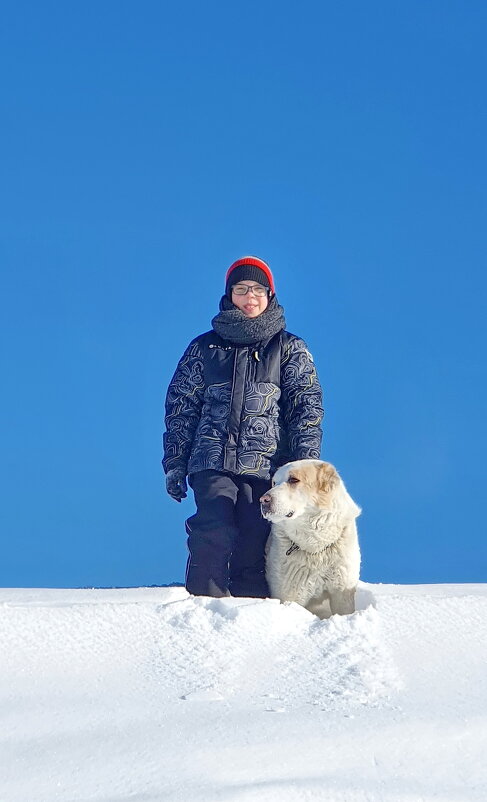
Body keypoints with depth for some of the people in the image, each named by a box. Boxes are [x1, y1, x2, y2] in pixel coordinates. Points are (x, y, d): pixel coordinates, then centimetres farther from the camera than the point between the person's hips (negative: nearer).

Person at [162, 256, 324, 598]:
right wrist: (175, 463, 9)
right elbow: (180, 406, 16)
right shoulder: (204, 347, 15)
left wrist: (305, 465, -4)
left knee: (254, 549, -3)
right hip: (212, 464, 0)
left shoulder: (290, 349, 13)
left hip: (267, 467, 0)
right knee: (212, 542, -15)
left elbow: (307, 407, 7)